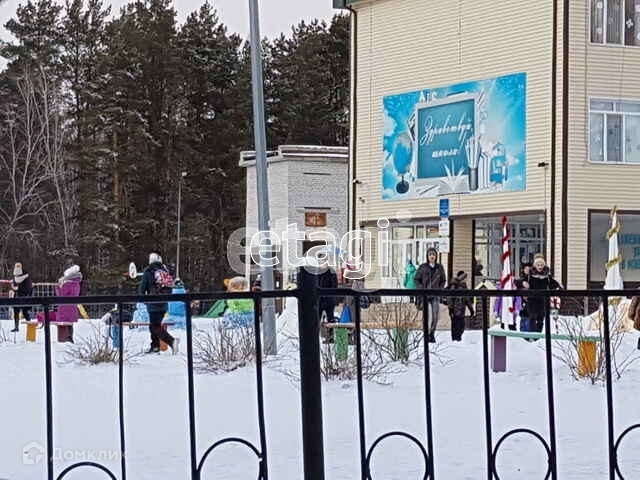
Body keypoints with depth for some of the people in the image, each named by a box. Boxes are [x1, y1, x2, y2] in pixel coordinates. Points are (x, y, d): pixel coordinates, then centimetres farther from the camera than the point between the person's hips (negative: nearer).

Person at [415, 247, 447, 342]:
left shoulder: (440, 267, 3)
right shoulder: (423, 267, -2)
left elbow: (443, 280, 14)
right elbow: (416, 279, 4)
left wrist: (440, 289, 0)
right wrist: (422, 289, -7)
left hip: (435, 295, 1)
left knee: (435, 316, -8)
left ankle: (432, 334, 8)